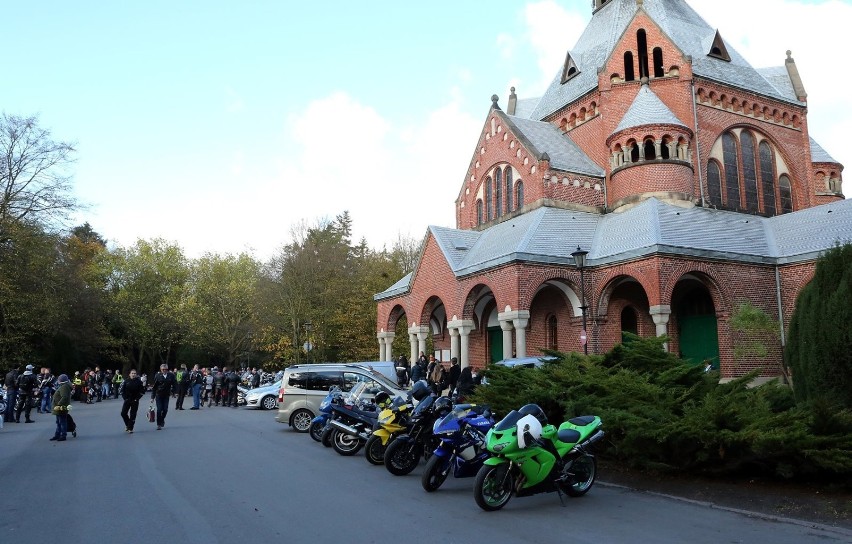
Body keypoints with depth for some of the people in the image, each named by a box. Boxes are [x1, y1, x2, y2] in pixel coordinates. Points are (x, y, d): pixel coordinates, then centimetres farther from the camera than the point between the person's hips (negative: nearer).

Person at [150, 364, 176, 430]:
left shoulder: (171, 375, -3)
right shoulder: (157, 376, -7)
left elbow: (175, 384, 8)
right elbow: (154, 387, -3)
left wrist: (172, 391, -4)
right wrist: (152, 397, -4)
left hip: (166, 395, 1)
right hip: (159, 395, -1)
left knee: (165, 409, 0)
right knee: (159, 409, -4)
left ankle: (162, 419, 30)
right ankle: (159, 424, 7)